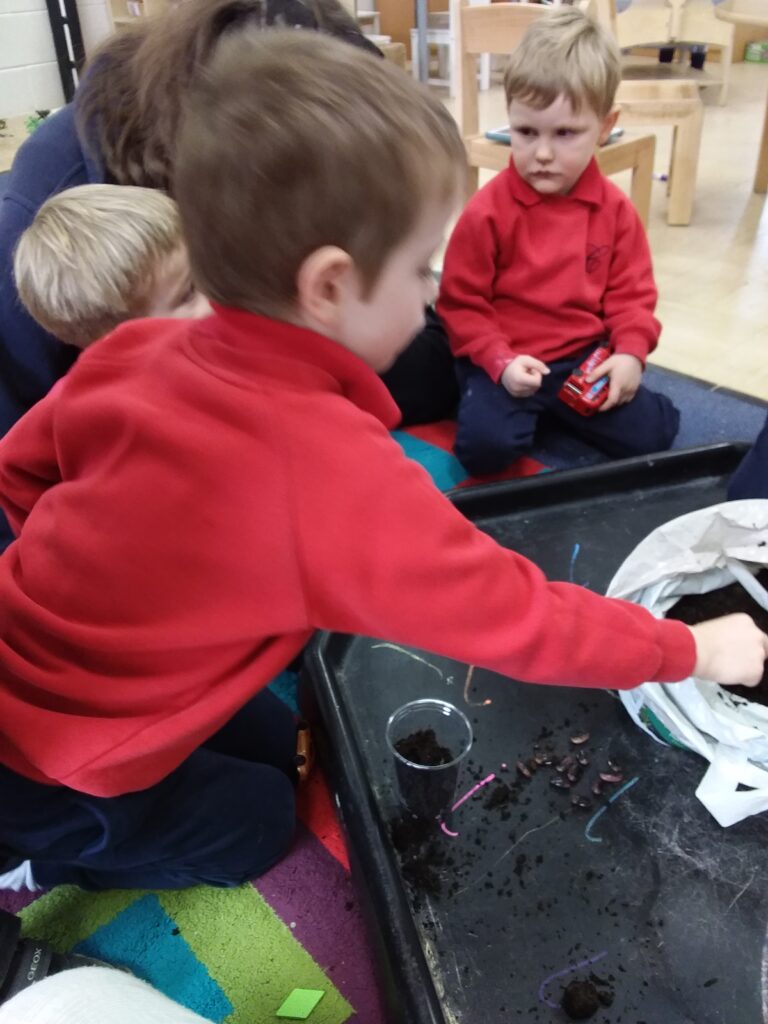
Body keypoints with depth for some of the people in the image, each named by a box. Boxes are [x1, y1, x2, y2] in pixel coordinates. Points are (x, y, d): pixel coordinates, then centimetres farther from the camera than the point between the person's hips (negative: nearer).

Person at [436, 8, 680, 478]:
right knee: (485, 447, -27)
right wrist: (501, 362, -20)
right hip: (506, 360, -3)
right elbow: (461, 304, -8)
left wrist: (630, 353, -11)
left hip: (586, 356, 4)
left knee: (649, 435, -7)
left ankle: (556, 405, 15)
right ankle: (532, 408, 7)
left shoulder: (615, 209, 0)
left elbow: (631, 293, 6)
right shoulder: (487, 212, -12)